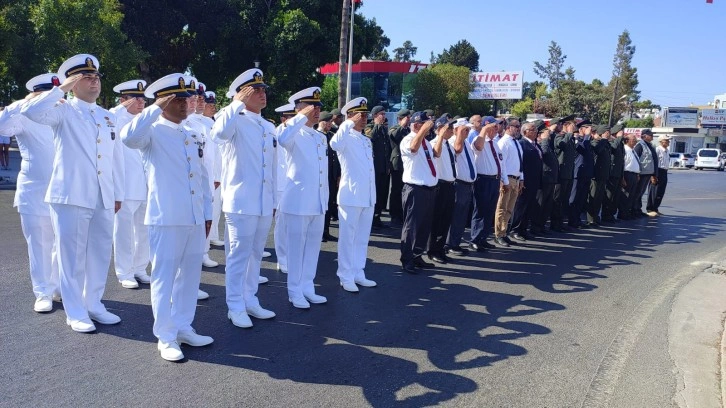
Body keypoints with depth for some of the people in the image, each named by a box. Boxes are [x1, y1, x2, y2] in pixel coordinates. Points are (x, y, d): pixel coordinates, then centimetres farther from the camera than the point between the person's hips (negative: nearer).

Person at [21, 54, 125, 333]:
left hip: (103, 198, 5)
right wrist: (61, 89, -16)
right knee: (72, 256, 2)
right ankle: (75, 313, 14)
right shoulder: (63, 112, 0)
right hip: (71, 196, -5)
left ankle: (94, 305, 26)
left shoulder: (109, 117, 16)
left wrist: (118, 193, 13)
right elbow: (31, 111, -21)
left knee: (100, 255, 11)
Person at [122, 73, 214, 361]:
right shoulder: (153, 131, -4)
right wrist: (156, 108, -22)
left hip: (195, 218, 6)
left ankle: (183, 328, 26)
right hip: (166, 218, -6)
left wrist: (207, 212, 14)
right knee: (165, 276, 2)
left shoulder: (194, 134, 15)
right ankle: (165, 337, 11)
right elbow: (128, 137, -28)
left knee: (190, 275, 13)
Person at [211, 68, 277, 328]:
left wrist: (274, 199, 18)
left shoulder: (269, 127, 15)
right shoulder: (236, 121, -6)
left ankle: (250, 301, 25)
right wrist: (238, 103, -22)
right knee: (239, 256, -1)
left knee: (255, 255, 14)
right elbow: (219, 134, -31)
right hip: (241, 202, -7)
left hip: (264, 203, 7)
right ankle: (236, 308, 10)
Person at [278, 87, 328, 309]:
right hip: (298, 202, -7)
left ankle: (307, 287, 25)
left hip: (318, 203, 7)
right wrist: (302, 117, -26)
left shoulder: (321, 138, 14)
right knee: (296, 247, 2)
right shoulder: (295, 135, -8)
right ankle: (295, 292, 13)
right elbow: (283, 140, -35)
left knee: (313, 246, 13)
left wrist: (326, 199, 17)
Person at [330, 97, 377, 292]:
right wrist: (350, 123, -26)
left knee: (362, 238, 13)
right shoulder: (346, 138, -6)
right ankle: (346, 277, 8)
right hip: (351, 196, -7)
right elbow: (334, 144, -32)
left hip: (368, 197, 7)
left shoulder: (367, 141, 17)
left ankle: (358, 274, 22)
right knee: (347, 238, 0)